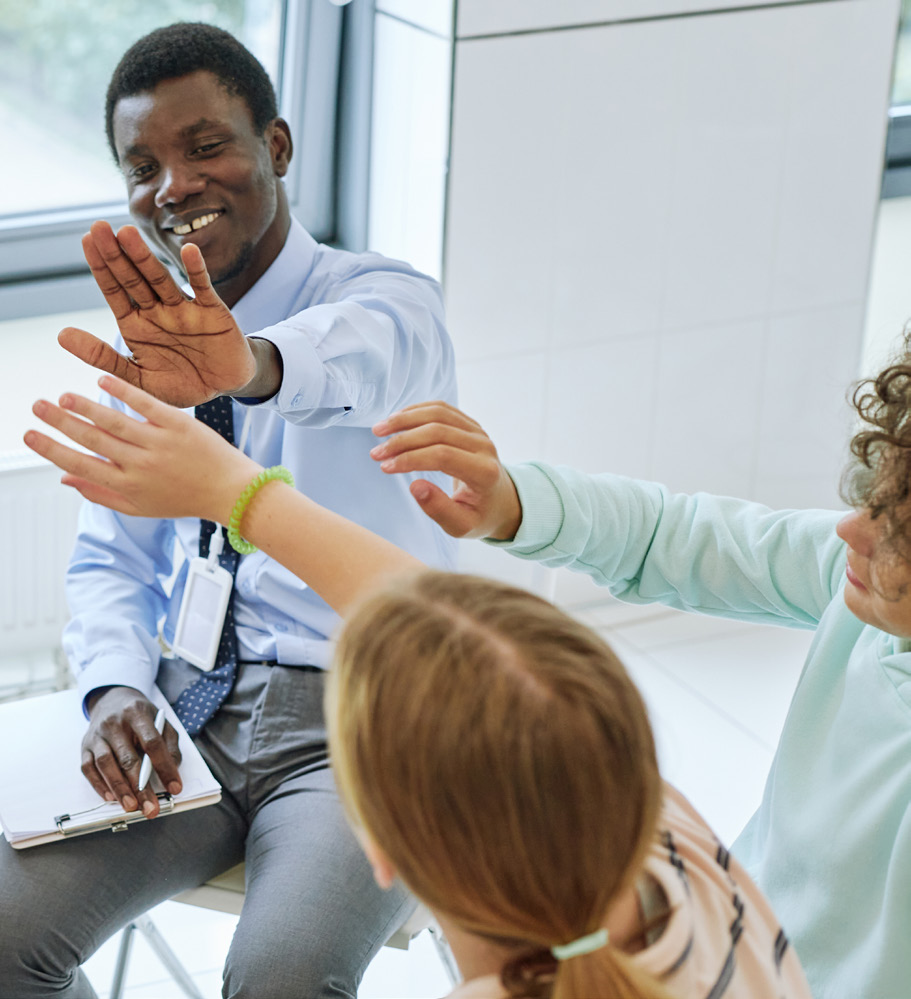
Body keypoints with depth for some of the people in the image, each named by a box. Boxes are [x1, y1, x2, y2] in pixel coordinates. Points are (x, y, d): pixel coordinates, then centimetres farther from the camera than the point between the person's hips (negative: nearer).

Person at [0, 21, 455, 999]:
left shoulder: (385, 294, -7)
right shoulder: (141, 346, 11)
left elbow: (367, 351, -33)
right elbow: (108, 559, 14)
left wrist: (252, 363, -57)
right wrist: (115, 689, -8)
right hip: (185, 714, 5)